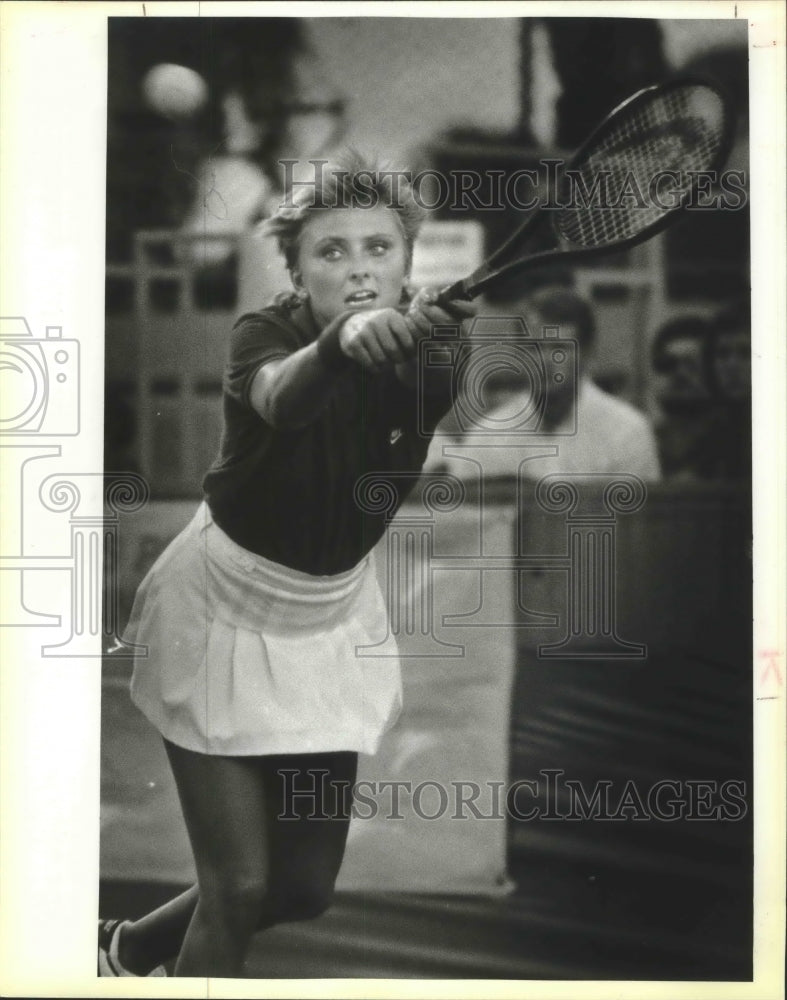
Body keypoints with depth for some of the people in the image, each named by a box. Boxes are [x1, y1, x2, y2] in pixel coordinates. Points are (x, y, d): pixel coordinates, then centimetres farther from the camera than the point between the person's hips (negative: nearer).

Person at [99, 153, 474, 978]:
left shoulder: (429, 359, -13)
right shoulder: (264, 336, -21)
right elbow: (283, 398, -45)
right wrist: (342, 338, -68)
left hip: (330, 617, 5)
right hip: (224, 610, -4)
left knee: (304, 891, 9)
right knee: (238, 888, -8)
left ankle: (129, 948, 35)